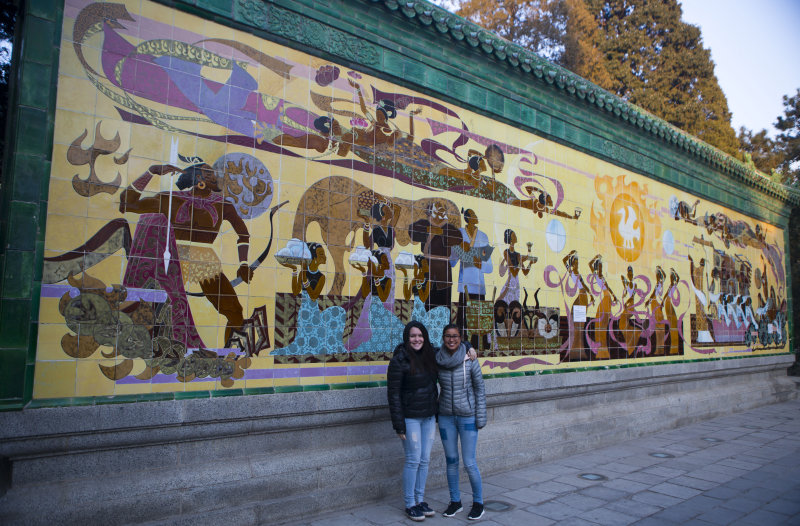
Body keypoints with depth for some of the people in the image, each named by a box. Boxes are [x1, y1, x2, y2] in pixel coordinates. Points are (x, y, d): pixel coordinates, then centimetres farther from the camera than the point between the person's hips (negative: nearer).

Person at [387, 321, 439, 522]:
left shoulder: (429, 356, 5)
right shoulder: (399, 361, -13)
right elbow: (393, 394, -13)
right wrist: (399, 424, -15)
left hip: (429, 416, 6)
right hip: (410, 417, -6)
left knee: (425, 459, 12)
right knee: (413, 460, 0)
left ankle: (420, 500, 25)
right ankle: (410, 505, 15)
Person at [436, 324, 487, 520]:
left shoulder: (470, 360, -13)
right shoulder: (437, 360, -5)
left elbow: (479, 388, -6)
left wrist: (481, 418, -7)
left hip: (467, 416, -3)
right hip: (446, 416, 3)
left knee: (469, 463, 1)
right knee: (451, 461, 11)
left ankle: (478, 503, 21)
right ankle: (455, 501, 28)